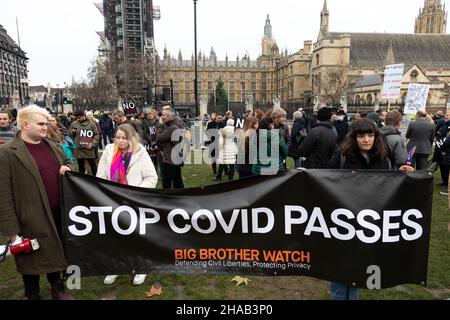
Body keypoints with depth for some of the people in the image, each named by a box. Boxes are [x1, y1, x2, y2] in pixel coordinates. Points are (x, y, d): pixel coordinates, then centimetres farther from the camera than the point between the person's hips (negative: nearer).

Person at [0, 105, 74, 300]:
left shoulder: (51, 146, 6)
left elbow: (67, 162, 24)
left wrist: (67, 168, -2)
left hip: (57, 216, 6)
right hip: (31, 221, -6)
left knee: (55, 253, 21)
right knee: (32, 260, 13)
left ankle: (57, 288, 42)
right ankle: (33, 295, 35)